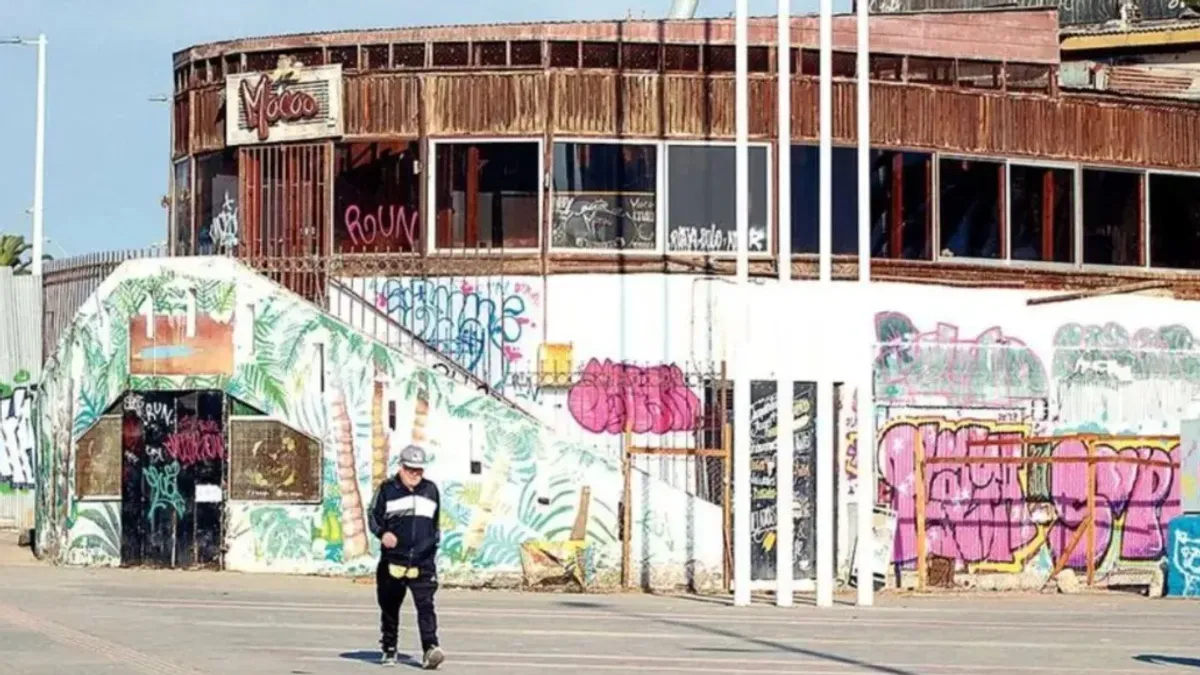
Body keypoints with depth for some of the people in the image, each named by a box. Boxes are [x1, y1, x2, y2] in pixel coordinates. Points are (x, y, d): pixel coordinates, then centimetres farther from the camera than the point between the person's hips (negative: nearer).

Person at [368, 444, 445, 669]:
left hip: (422, 562, 1)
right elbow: (374, 516, 0)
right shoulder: (388, 489, 2)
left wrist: (435, 540, 22)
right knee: (390, 606, 9)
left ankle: (430, 648, -24)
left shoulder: (431, 490, 12)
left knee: (425, 604, -14)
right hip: (393, 560, -1)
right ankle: (389, 650, 22)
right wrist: (382, 533, -19)